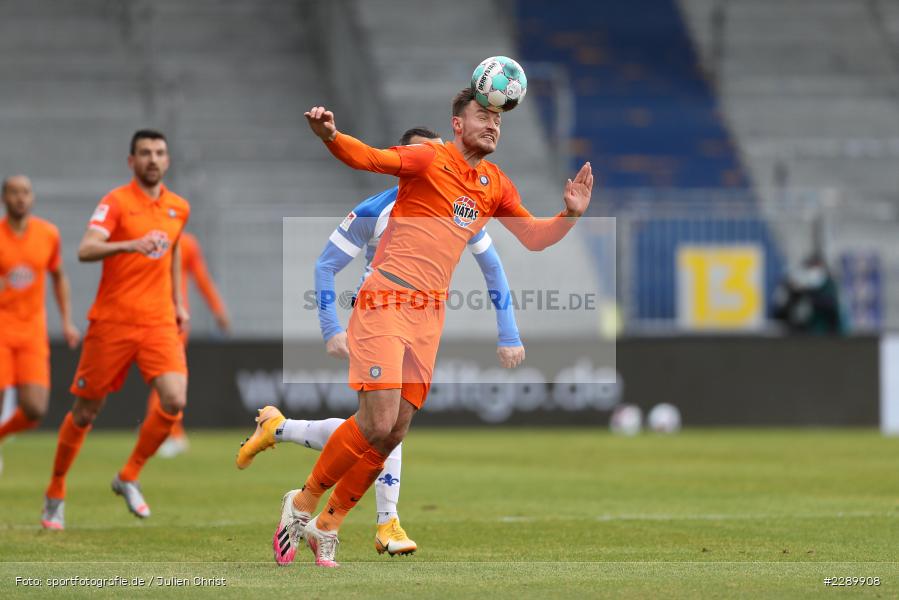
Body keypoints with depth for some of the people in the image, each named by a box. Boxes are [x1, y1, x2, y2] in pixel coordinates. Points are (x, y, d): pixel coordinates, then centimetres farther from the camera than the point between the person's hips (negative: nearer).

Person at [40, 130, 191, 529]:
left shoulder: (178, 208, 10)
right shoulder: (117, 202, -8)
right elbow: (85, 250, -22)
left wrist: (178, 302, 26)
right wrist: (129, 245, -38)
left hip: (159, 322, 4)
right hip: (112, 322, -4)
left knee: (174, 401, -16)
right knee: (85, 412, 4)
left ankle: (129, 477, 4)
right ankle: (55, 493, 22)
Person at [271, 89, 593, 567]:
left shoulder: (496, 186, 13)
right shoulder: (430, 158, -7)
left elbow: (533, 238, 22)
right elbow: (371, 158, -21)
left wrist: (570, 215, 3)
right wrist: (328, 136, -41)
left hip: (430, 313, 6)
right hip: (385, 303, -6)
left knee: (394, 433, 4)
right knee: (377, 423, -15)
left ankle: (326, 527, 18)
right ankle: (303, 502, 5)